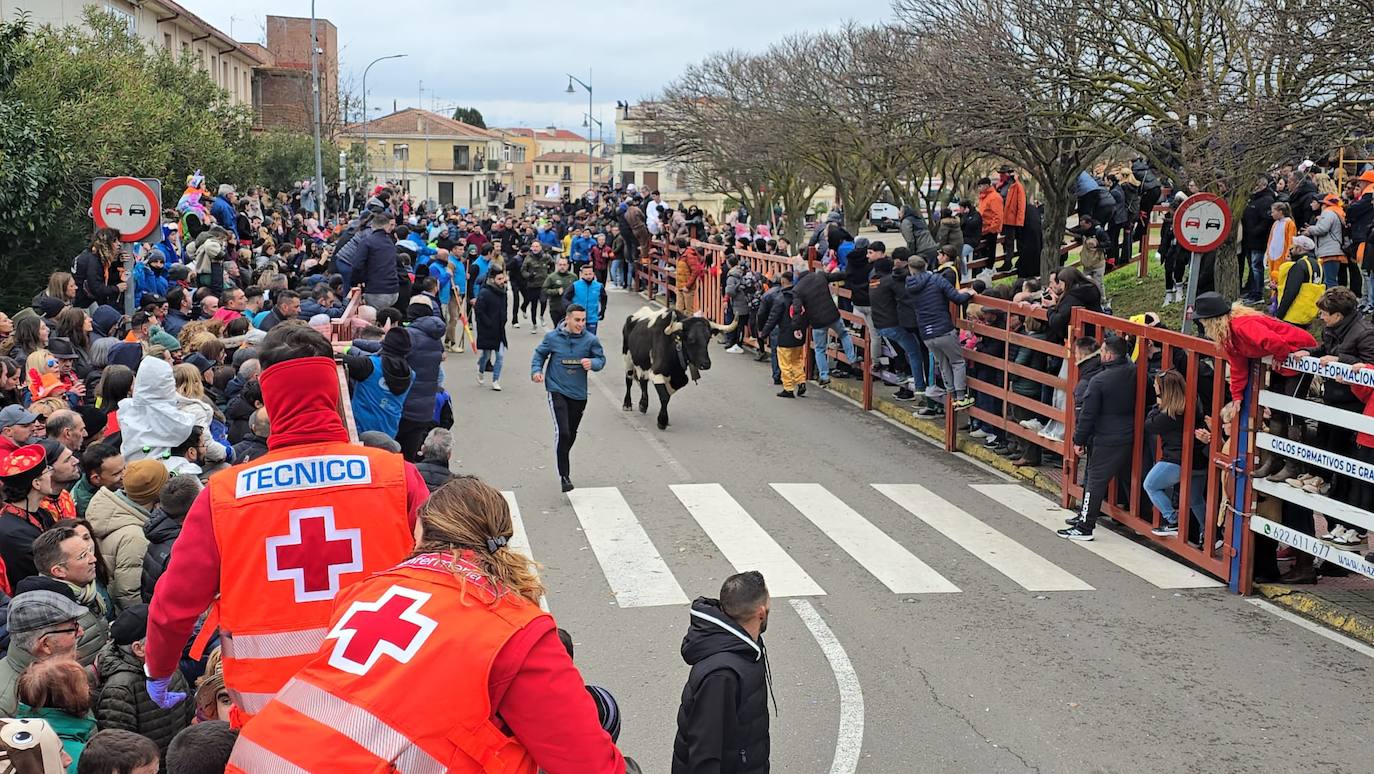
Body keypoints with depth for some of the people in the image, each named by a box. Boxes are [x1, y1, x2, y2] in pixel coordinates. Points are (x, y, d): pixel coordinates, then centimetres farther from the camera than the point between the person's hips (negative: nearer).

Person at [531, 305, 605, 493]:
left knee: (571, 434, 17)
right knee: (562, 431, -18)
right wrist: (536, 370, -7)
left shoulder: (590, 339, -6)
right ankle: (564, 474, -10)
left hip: (579, 394, 3)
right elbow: (539, 354, 8)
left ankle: (563, 461, 43)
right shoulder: (552, 337, -7)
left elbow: (601, 359, 2)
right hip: (557, 391, -3)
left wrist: (592, 363, -20)